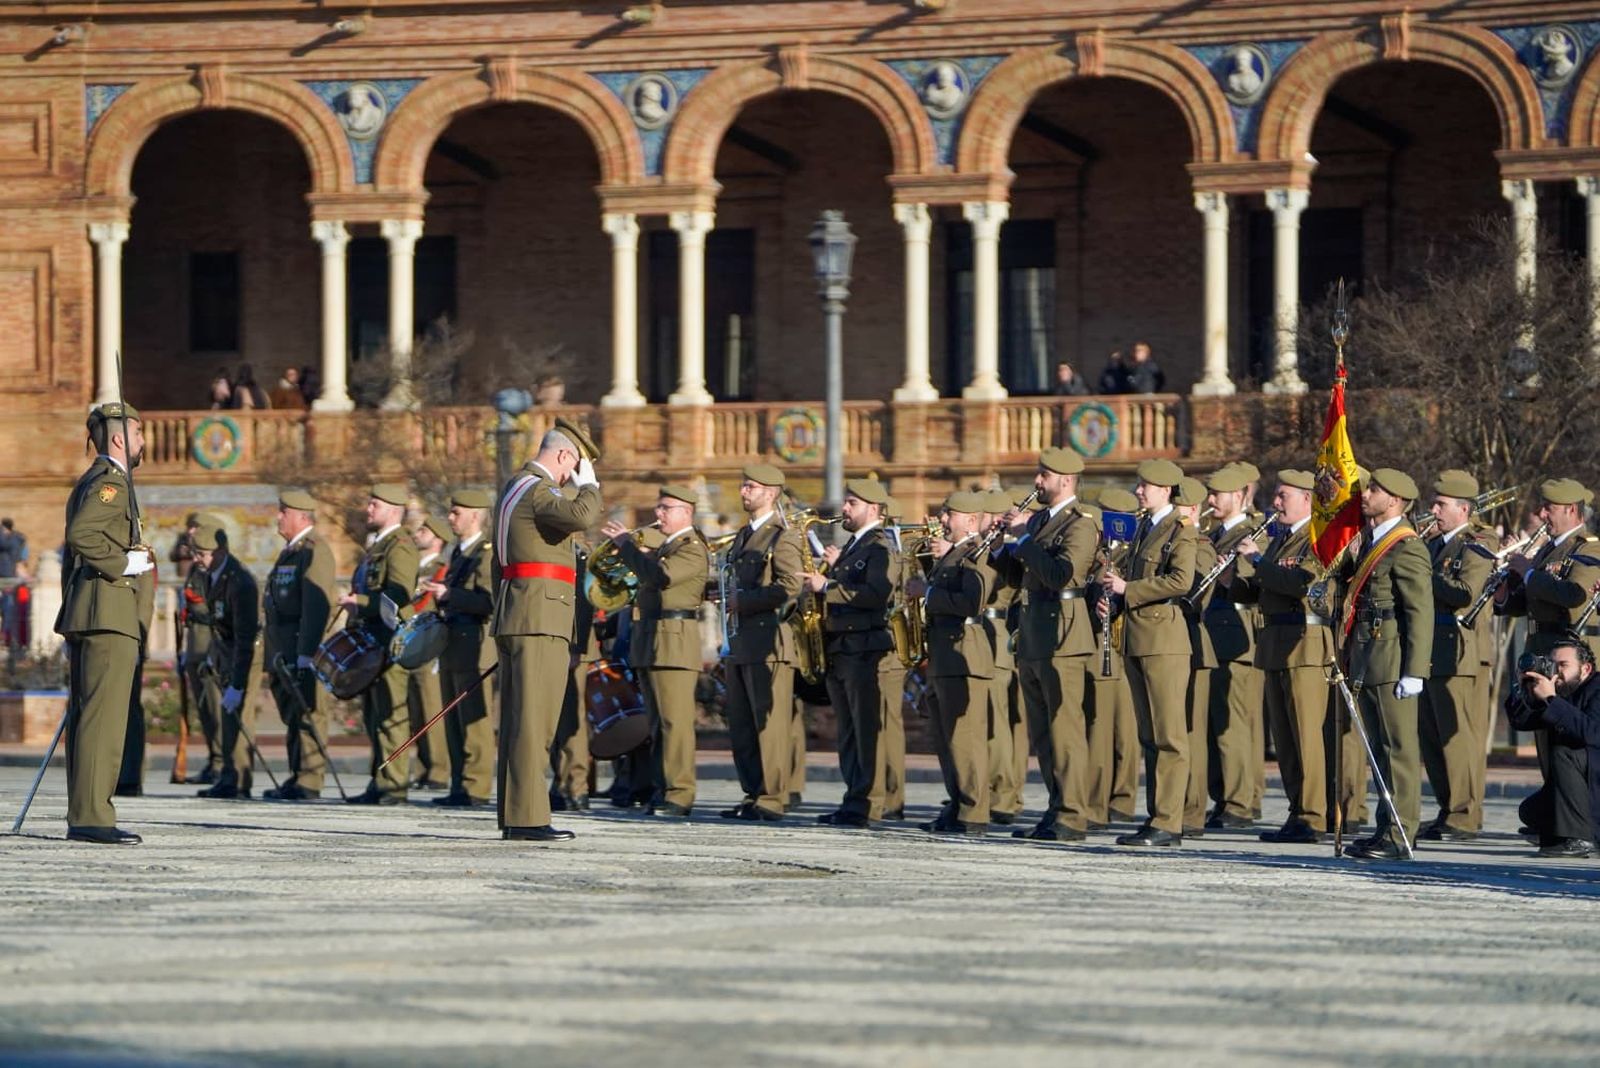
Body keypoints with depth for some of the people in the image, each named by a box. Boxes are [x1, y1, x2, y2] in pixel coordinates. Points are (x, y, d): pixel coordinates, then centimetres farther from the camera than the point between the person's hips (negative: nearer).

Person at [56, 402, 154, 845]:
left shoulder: (89, 484, 23)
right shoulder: (108, 482, -9)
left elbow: (73, 551, 25)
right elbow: (81, 534, -26)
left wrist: (73, 618, 25)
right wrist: (124, 562, -16)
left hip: (84, 614, 11)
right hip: (108, 613, -11)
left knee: (85, 716, 9)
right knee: (103, 716, -13)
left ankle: (82, 816, 11)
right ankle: (91, 816, -17)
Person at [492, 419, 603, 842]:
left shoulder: (515, 487, 21)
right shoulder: (538, 490, -11)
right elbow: (582, 516, -31)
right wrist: (588, 482, -12)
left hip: (515, 621, 11)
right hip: (540, 620, -11)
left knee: (519, 722, 11)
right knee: (533, 721, -11)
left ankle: (515, 815, 12)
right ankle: (527, 817, -14)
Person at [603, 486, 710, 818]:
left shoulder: (692, 548, -9)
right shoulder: (666, 546, 22)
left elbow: (660, 575, -22)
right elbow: (647, 574, 23)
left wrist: (626, 545, -12)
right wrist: (625, 547, 9)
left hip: (674, 640, -10)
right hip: (649, 641, 10)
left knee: (675, 720, -11)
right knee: (658, 722, 10)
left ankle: (680, 797, -13)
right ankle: (661, 791, 14)